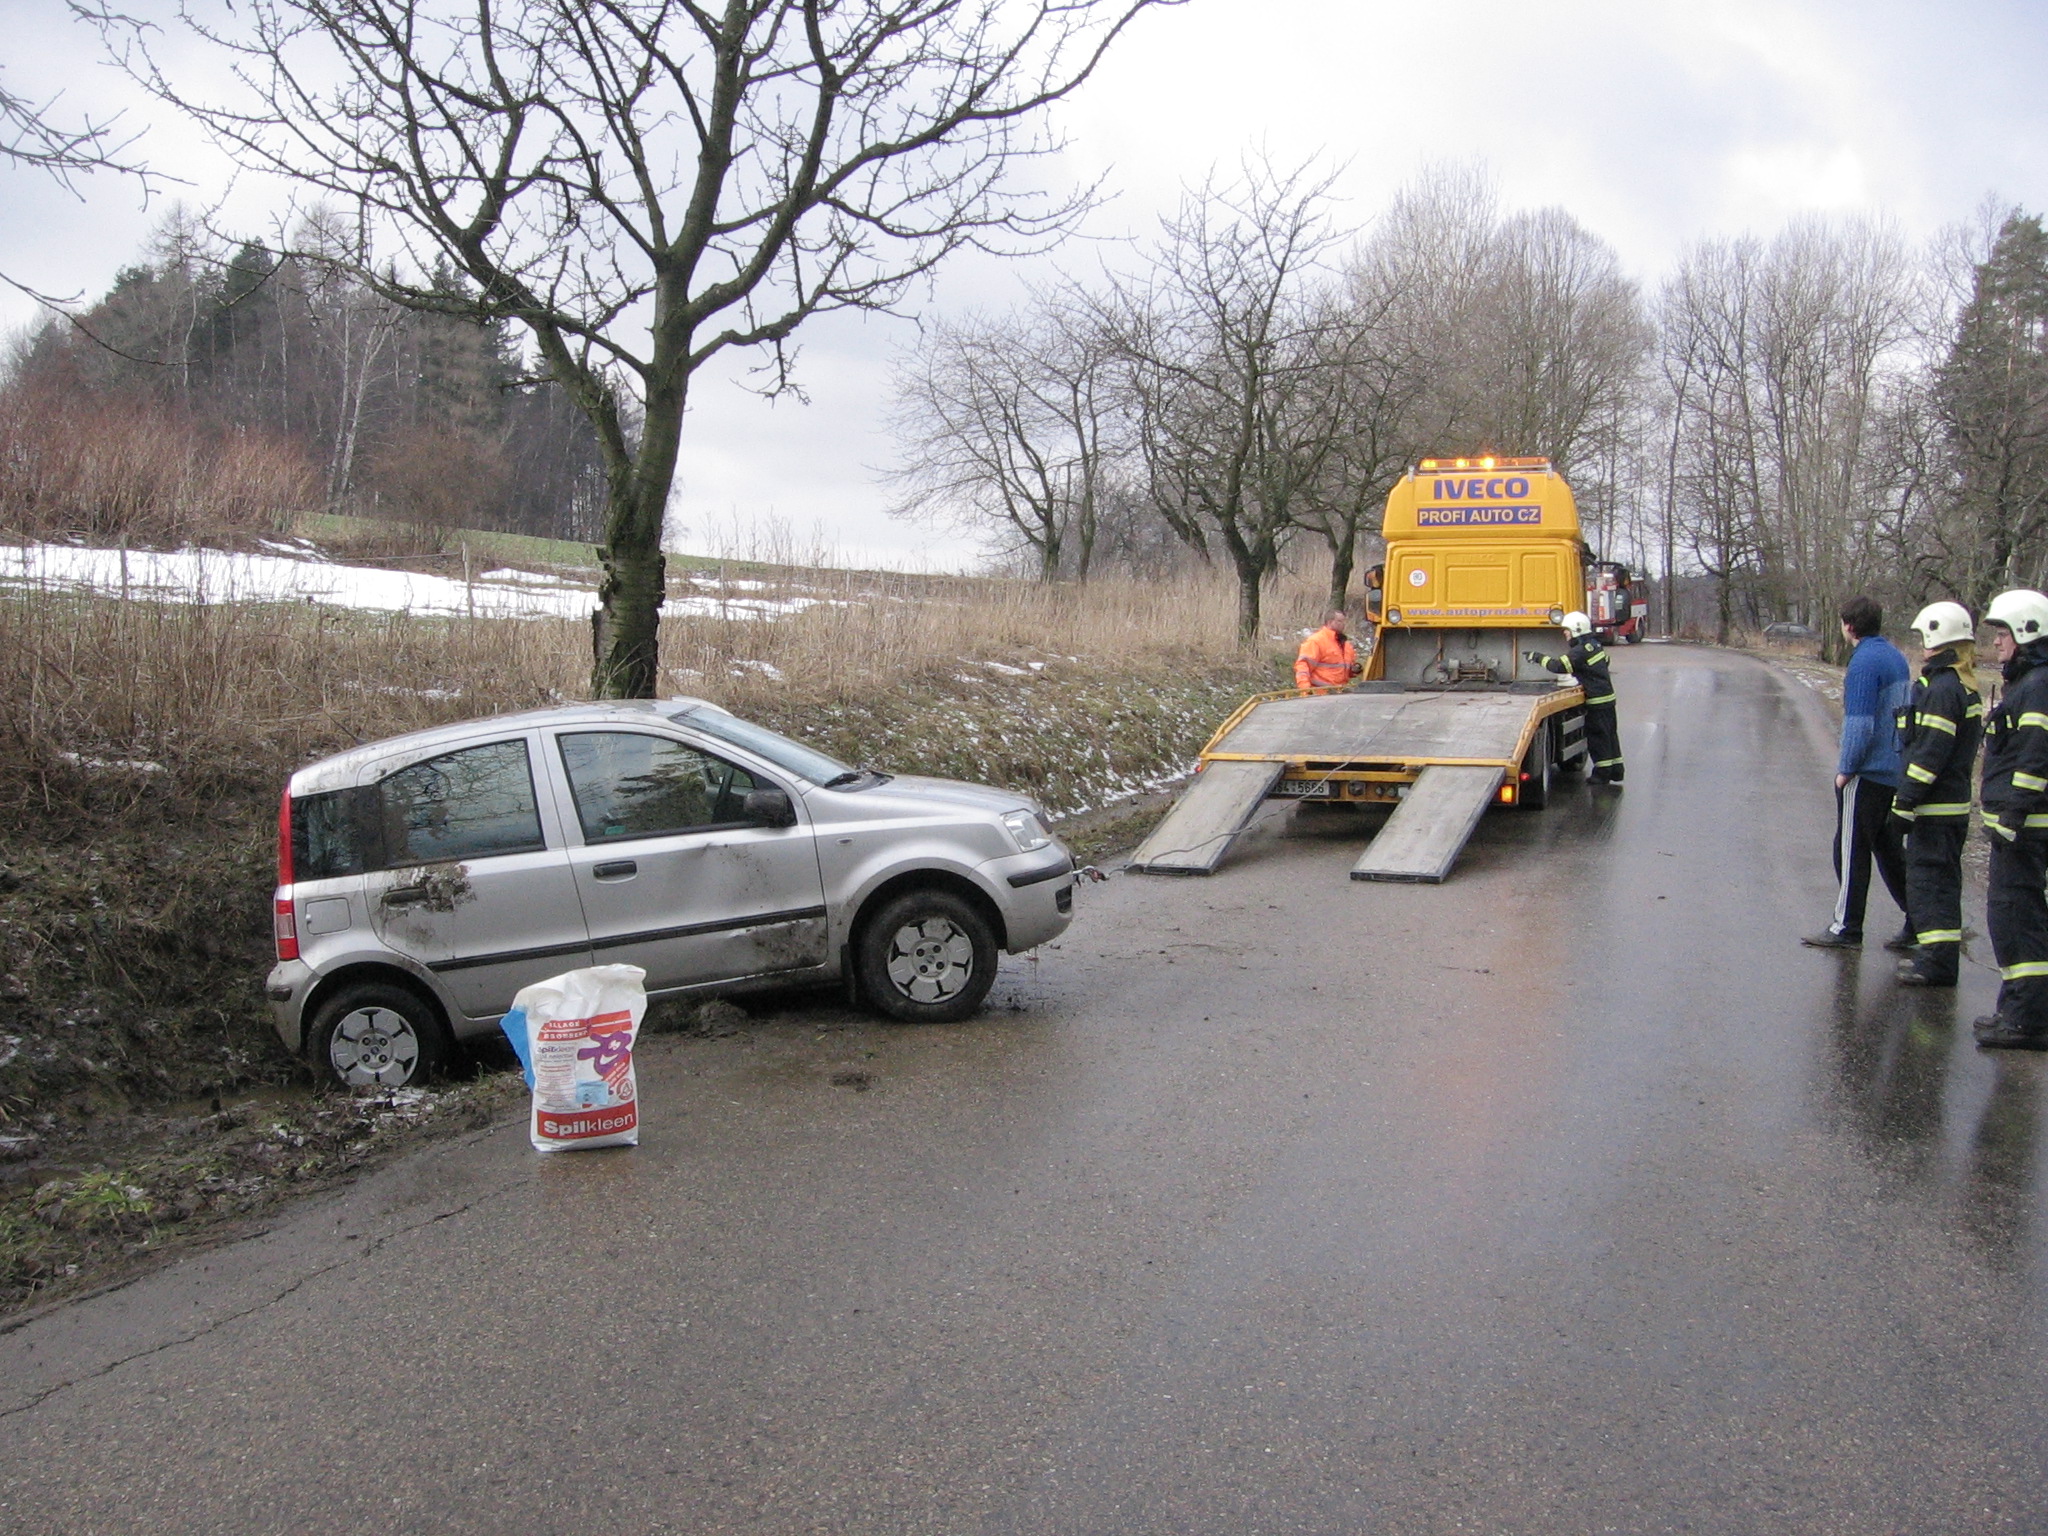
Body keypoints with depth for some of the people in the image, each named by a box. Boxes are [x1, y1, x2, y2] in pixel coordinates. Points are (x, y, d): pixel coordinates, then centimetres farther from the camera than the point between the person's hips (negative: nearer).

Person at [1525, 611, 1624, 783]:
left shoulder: (1581, 651, -19)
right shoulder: (1595, 645, 11)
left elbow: (1559, 665, -25)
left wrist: (1538, 657, -15)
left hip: (1596, 700, -10)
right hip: (1607, 696, 10)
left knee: (1597, 737, -2)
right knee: (1609, 735, 15)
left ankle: (1602, 774, 3)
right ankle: (1616, 772, 22)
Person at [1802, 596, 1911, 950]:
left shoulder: (1864, 662, -18)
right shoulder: (1896, 657, 10)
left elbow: (1859, 724, -22)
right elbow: (1901, 713, 17)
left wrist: (1845, 769, -12)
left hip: (1867, 774, -9)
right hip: (1896, 771, 9)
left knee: (1851, 850, 0)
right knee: (1888, 847, 17)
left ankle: (1846, 928, 7)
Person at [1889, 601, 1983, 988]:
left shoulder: (1942, 688, -18)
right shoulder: (1963, 685, 14)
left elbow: (1930, 753, -22)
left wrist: (1906, 802, -18)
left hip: (1935, 807, -10)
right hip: (1953, 802, 10)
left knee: (1929, 882, -5)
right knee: (1940, 882, 16)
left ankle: (1938, 963, -1)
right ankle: (1937, 954, 24)